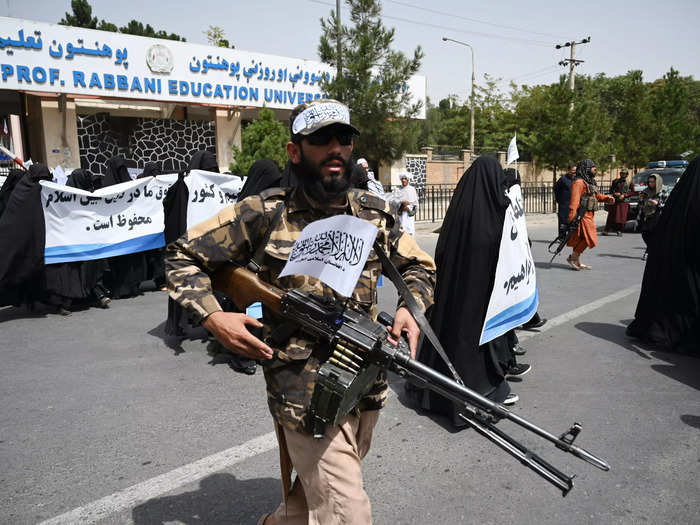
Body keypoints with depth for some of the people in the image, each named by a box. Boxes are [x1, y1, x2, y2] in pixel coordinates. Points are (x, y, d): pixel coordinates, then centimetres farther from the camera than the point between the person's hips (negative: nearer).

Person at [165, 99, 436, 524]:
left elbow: (420, 266, 18)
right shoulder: (265, 214, -8)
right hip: (307, 393, -5)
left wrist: (410, 307, -2)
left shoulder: (376, 215, 4)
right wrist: (214, 318, -14)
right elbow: (183, 256, 0)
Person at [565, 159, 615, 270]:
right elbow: (575, 198, -25)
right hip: (582, 214, -10)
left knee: (581, 238, 13)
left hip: (588, 214, 10)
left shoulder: (590, 181, 18)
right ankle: (573, 257, 1)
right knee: (588, 238, -10)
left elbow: (596, 195, 30)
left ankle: (577, 262, 21)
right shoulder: (579, 182, -14)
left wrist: (607, 198, 13)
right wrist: (572, 214, -34)